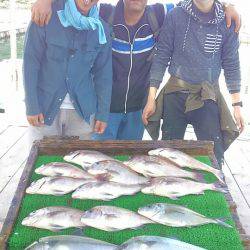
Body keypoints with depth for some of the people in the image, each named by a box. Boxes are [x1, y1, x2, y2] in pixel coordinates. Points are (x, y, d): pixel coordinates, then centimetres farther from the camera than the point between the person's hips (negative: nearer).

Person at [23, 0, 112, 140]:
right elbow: (31, 63, -7)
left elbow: (103, 73, 4)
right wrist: (32, 107, -9)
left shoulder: (102, 29, -1)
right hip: (45, 107, -1)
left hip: (82, 111, 2)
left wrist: (103, 114, 4)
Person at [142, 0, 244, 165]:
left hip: (207, 96, 0)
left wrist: (237, 105, 2)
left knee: (214, 156, -2)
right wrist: (151, 99, -4)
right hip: (175, 94, 0)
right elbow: (161, 57, 0)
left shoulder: (226, 21, 0)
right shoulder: (176, 16, -3)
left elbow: (231, 64, 6)